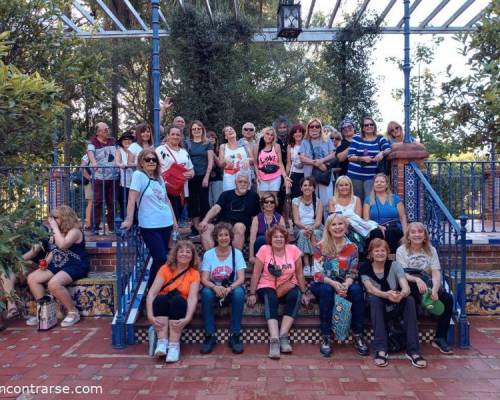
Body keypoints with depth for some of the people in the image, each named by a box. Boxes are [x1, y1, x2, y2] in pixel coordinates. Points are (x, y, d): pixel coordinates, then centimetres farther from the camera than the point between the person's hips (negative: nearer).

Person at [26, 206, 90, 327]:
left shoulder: (74, 231, -13)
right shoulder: (59, 232, 16)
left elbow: (62, 245, -30)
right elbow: (54, 250, 26)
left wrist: (55, 228, -20)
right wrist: (46, 261, 6)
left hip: (75, 266, -10)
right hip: (58, 265, 10)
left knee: (53, 284, -33)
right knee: (32, 278, -5)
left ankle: (73, 312, -16)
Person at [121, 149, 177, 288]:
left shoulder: (159, 178, 12)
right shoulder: (138, 175, -7)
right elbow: (132, 199, -14)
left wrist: (174, 220, 17)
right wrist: (129, 220, -20)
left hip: (166, 223, 6)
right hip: (149, 226, -6)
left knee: (162, 258, 10)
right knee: (161, 259, -10)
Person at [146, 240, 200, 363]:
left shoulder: (194, 274, -1)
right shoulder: (165, 269, -1)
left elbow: (193, 297, -16)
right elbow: (152, 292, -12)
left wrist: (187, 318, -34)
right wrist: (150, 315, -27)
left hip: (180, 307, 0)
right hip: (162, 306, 1)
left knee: (177, 299, -32)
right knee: (160, 298, -31)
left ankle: (174, 345, -34)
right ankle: (162, 342, -34)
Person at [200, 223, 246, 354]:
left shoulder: (237, 253, -2)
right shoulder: (208, 254, -1)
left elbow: (241, 278, -10)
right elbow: (204, 279, -9)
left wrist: (229, 288, -31)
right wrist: (215, 287, -31)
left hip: (231, 288, 0)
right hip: (214, 289, 0)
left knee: (239, 292, -33)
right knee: (206, 292, -33)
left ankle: (235, 336, -23)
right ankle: (209, 336, -23)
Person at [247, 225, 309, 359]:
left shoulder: (293, 250, -3)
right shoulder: (264, 250, -7)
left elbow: (299, 274, 2)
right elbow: (256, 274, -5)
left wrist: (304, 293, 1)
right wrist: (252, 293, -9)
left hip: (288, 287, 2)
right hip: (267, 287, -2)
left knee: (295, 295, -30)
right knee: (270, 299, -34)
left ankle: (283, 336, -26)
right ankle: (274, 340, -40)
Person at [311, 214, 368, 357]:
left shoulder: (352, 247, 3)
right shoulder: (320, 247, -5)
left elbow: (352, 273, 0)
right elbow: (317, 273, -12)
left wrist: (346, 285, -22)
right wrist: (334, 283, -27)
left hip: (344, 284, 2)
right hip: (323, 284, -2)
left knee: (357, 290, -29)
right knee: (327, 290, -36)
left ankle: (358, 335, -17)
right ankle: (325, 337, -28)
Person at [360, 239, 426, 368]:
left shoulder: (394, 266, -2)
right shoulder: (365, 269, -4)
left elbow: (406, 288, -17)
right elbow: (370, 288, -23)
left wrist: (401, 294, -43)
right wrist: (386, 295, -44)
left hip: (396, 308, 1)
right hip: (377, 309, -1)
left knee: (409, 299, -28)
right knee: (374, 299, -33)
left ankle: (413, 351, -30)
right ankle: (381, 350, -38)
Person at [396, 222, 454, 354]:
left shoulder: (431, 250, 7)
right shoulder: (401, 250, 0)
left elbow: (436, 273, -6)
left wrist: (434, 290, -27)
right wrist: (416, 279, -33)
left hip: (427, 285, 3)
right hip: (410, 288, -3)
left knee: (448, 298, -23)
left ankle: (440, 338, -12)